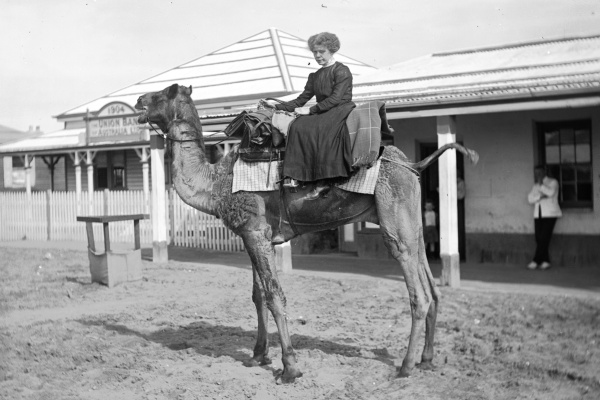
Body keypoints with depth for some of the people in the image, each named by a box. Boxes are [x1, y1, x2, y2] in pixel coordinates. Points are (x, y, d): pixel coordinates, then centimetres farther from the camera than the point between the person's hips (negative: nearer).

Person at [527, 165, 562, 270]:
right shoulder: (535, 186, 15)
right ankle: (545, 261, 1)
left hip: (550, 214, -6)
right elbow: (530, 199, 2)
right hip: (538, 215, 6)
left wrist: (540, 184, -15)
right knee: (539, 239, -3)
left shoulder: (553, 182, -1)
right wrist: (540, 196, -14)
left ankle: (536, 261, -13)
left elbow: (550, 193, -21)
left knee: (544, 238, -12)